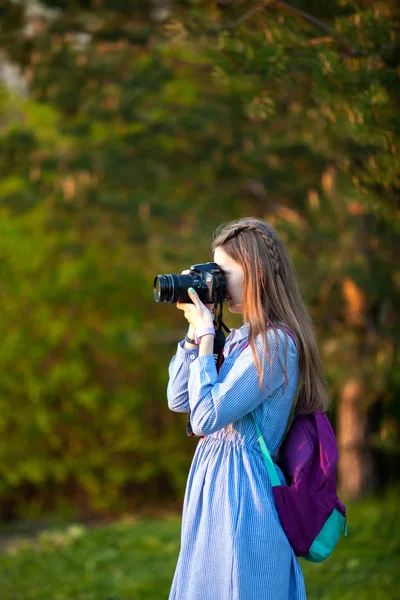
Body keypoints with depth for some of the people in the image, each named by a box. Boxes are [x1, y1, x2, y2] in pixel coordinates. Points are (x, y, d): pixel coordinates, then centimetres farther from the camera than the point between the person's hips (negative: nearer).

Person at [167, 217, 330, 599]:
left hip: (241, 487, -9)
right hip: (214, 484, 9)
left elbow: (205, 418, -19)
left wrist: (205, 336, -12)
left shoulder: (276, 343, -16)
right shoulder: (239, 337, 11)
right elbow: (178, 400, 11)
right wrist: (194, 329, 5)